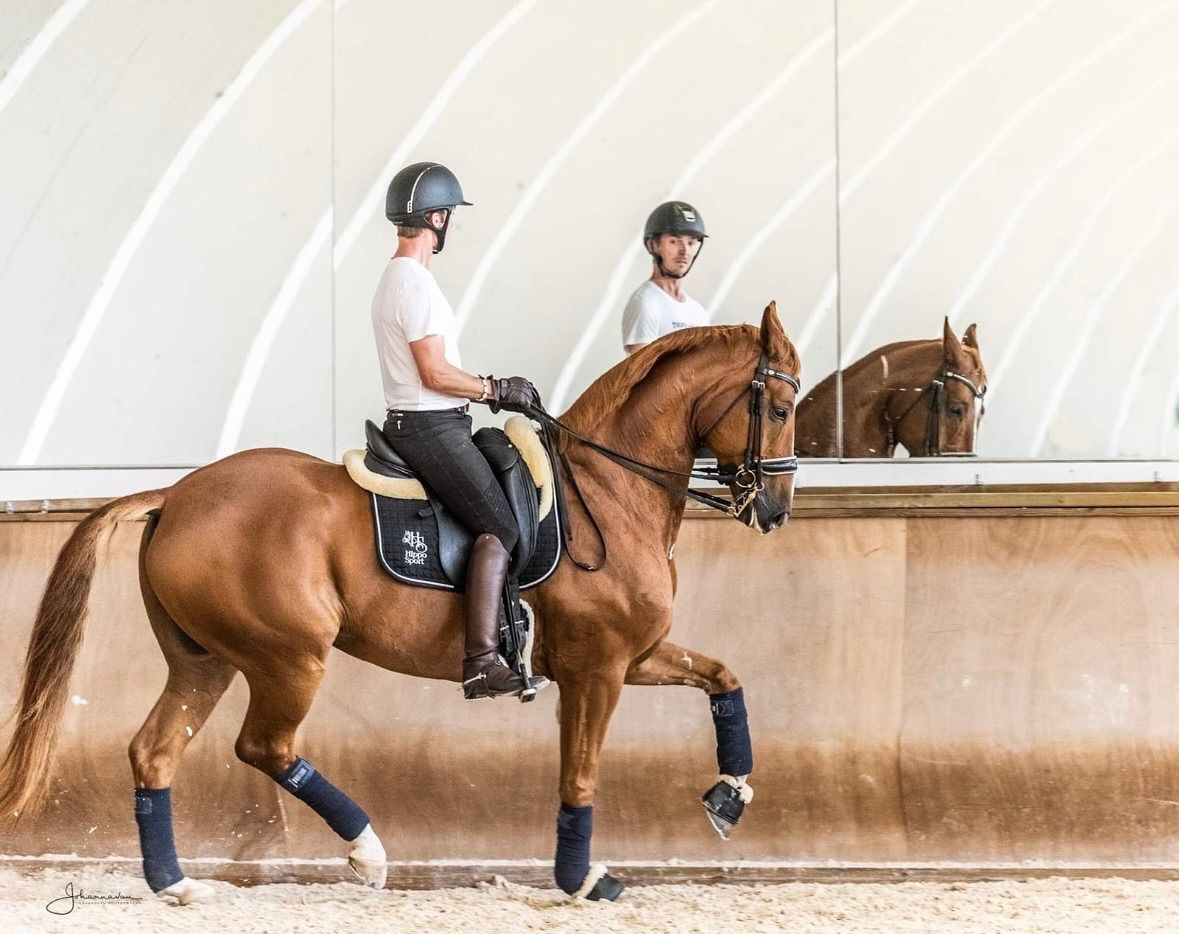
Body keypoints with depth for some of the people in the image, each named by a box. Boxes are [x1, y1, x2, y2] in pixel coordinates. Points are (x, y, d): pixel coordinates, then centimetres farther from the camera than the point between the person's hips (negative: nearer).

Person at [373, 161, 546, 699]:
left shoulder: (396, 280, 18)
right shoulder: (415, 282, -15)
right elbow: (435, 373, -20)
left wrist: (492, 391, 15)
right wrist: (496, 390, -8)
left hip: (413, 423, 11)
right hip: (430, 427, -11)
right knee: (500, 527, -17)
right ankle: (482, 661, -26)